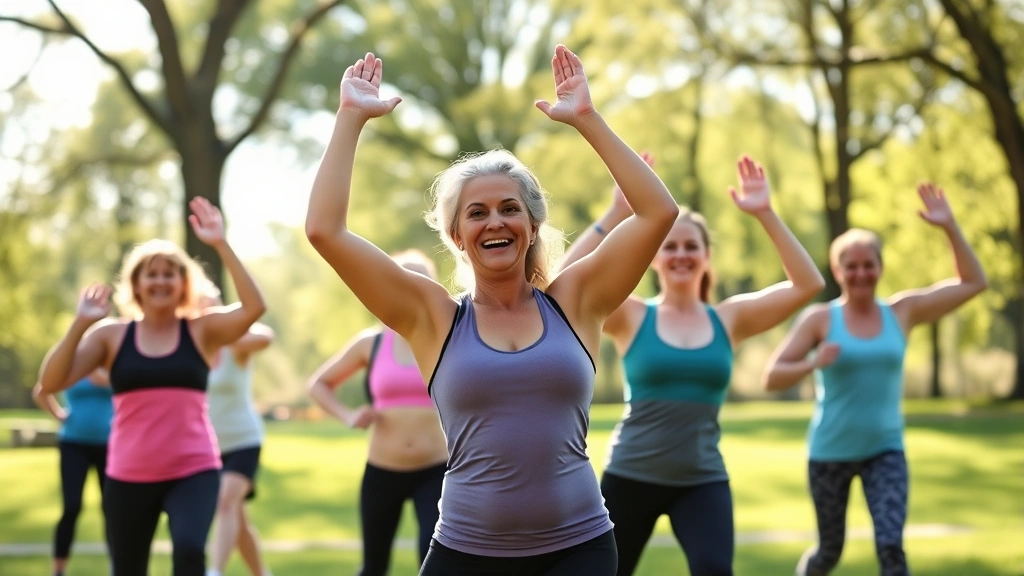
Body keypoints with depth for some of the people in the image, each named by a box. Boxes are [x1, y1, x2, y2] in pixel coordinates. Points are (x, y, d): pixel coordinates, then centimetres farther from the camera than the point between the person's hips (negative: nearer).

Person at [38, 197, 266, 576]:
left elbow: (254, 307, -16)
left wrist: (221, 246, -21)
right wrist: (81, 323, -17)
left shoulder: (202, 331, 2)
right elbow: (50, 383, -6)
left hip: (194, 472, -2)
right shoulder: (112, 336, 3)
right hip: (128, 478, 2)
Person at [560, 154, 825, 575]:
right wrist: (617, 214, -24)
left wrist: (765, 215, -14)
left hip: (702, 481, 1)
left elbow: (808, 285, -7)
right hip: (630, 476, 0)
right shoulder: (632, 317, -4)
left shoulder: (730, 319, 1)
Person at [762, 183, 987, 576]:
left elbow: (974, 283, 1)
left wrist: (949, 228, -10)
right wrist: (813, 364, -30)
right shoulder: (820, 319, -8)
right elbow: (772, 377, -11)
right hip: (830, 453, -1)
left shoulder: (902, 312, 0)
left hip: (885, 450, 1)